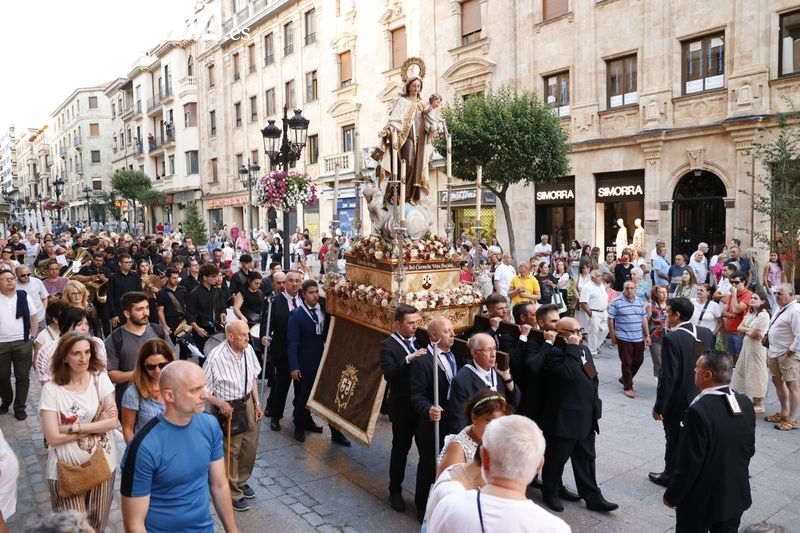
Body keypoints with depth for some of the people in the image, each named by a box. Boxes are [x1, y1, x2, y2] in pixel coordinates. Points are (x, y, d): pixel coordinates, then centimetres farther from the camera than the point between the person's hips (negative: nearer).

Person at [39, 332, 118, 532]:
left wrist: (74, 428, -18)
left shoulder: (100, 379, -6)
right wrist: (98, 423, -13)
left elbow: (112, 422, -12)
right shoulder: (51, 389, -11)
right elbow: (53, 437, -15)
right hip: (66, 469, -2)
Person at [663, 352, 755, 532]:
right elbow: (750, 450, 6)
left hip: (701, 500, -6)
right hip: (736, 495, 6)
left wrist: (671, 496, -10)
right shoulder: (745, 403, -7)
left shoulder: (699, 410, -29)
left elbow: (688, 464, -23)